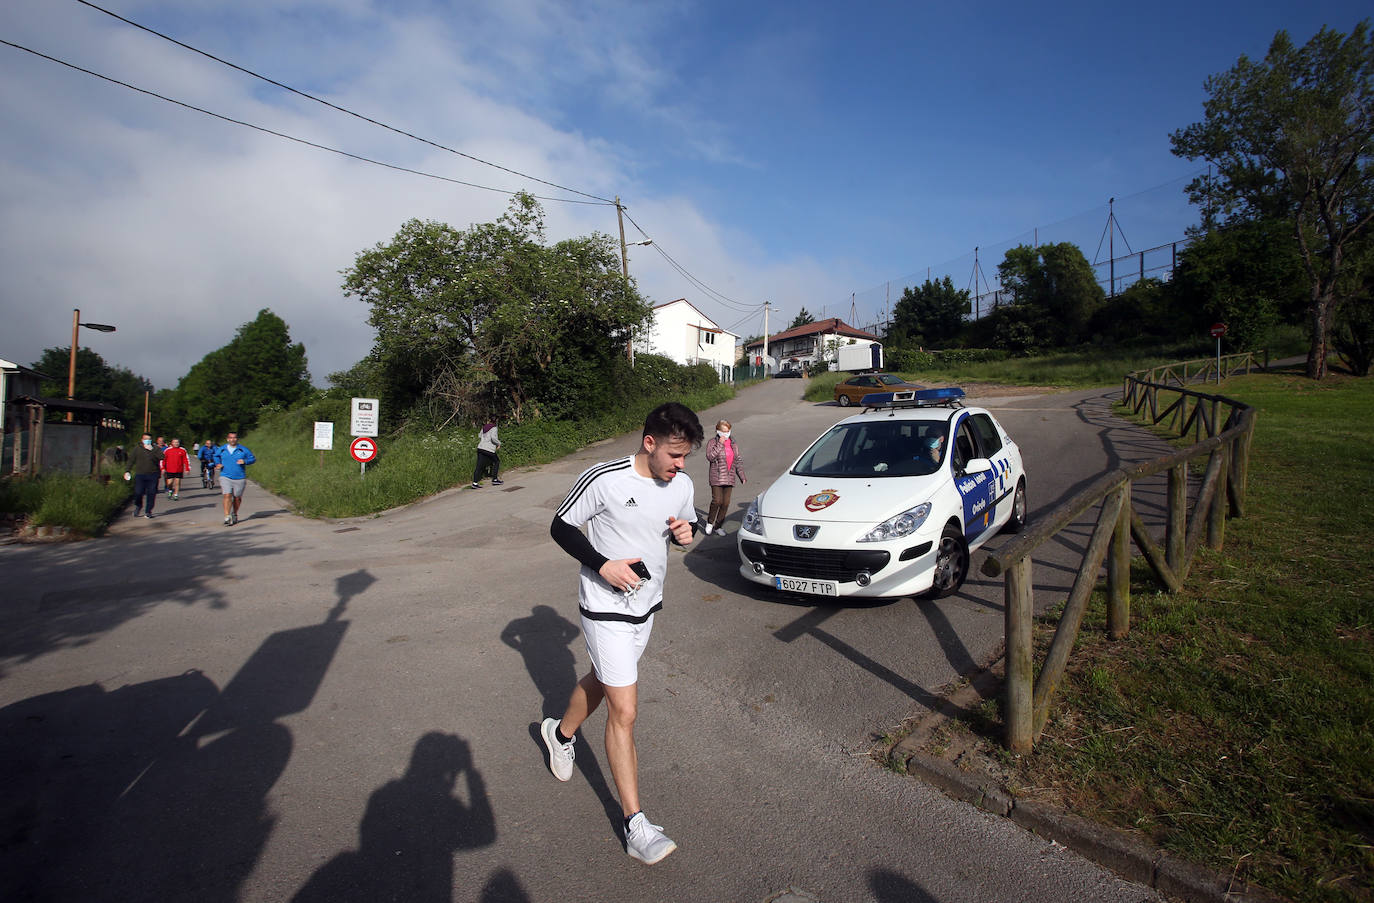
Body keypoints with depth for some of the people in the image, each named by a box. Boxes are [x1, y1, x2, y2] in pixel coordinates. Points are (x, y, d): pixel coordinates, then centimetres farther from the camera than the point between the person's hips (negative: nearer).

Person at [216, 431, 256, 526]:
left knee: (237, 497, 7)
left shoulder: (243, 449, 4)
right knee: (227, 496, -14)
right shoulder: (221, 449, 8)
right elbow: (216, 456, 26)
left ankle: (235, 514, 31)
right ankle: (227, 517, -12)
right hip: (225, 477, 0)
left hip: (239, 478, 0)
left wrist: (245, 461, -13)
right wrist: (217, 463, 6)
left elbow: (252, 458, 7)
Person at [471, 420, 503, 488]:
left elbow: (479, 436, 26)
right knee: (496, 461, 16)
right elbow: (493, 438, -20)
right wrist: (499, 443, -4)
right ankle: (495, 479, 17)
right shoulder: (494, 428, -7)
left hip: (480, 448, 6)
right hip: (489, 450, -6)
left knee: (479, 467, 3)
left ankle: (475, 483, -4)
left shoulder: (484, 427, 14)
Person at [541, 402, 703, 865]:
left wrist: (686, 532, -10)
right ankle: (635, 826, 6)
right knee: (624, 711, -6)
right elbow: (560, 526, -12)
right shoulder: (603, 480, -22)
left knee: (601, 680, 25)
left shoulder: (681, 484, -4)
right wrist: (603, 565, -22)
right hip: (606, 607, -6)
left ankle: (560, 732, 55)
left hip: (647, 604, 6)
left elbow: (687, 524, 14)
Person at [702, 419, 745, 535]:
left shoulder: (734, 444, 13)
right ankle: (709, 522, 11)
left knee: (726, 503, 3)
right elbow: (710, 457, -17)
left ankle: (717, 526, 16)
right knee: (717, 501, -12)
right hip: (716, 477, -5)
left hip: (729, 478, 5)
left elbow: (737, 462, 19)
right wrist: (720, 444, -18)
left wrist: (742, 476, 17)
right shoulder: (713, 442, -2)